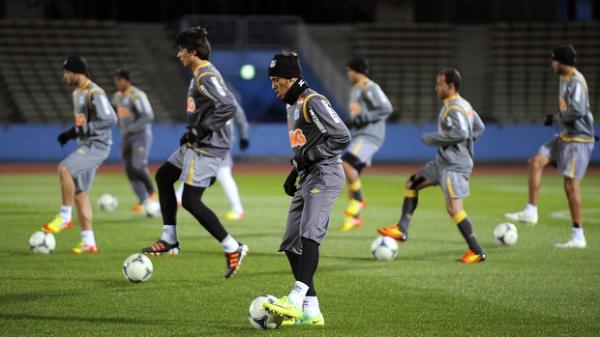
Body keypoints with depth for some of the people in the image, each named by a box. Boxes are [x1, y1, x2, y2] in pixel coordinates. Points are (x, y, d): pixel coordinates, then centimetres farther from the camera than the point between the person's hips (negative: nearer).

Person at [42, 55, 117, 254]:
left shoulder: (94, 93, -14)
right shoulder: (77, 93, 15)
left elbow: (110, 119, -21)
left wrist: (81, 130, -21)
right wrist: (70, 133, 9)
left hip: (97, 146, -10)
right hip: (86, 146, 10)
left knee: (64, 169, -28)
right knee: (80, 193, 7)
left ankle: (65, 217, -17)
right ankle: (88, 242, 9)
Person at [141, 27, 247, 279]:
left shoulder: (206, 77, -18)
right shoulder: (200, 75, 14)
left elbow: (228, 106, -27)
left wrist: (201, 131, -22)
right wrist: (193, 132, 15)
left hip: (207, 147, -11)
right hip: (196, 145, 11)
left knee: (190, 201, -11)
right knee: (163, 176, 19)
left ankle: (233, 248, -5)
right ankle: (169, 240, 20)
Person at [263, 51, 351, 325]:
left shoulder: (313, 102, -11)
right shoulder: (292, 105, 19)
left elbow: (341, 137, -17)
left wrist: (309, 155, -16)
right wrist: (295, 171, 17)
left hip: (325, 176, -11)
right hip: (306, 179, 11)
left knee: (309, 234, -25)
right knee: (292, 244, 6)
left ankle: (296, 300, -36)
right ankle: (310, 311, 8)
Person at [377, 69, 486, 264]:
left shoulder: (454, 108, -17)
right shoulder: (464, 105, 14)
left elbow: (461, 133, -29)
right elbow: (479, 128, 21)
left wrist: (434, 138, -18)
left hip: (455, 165, -11)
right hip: (444, 161, 11)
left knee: (453, 208, -14)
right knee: (412, 183, 15)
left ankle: (477, 252, -11)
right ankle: (402, 229, 14)